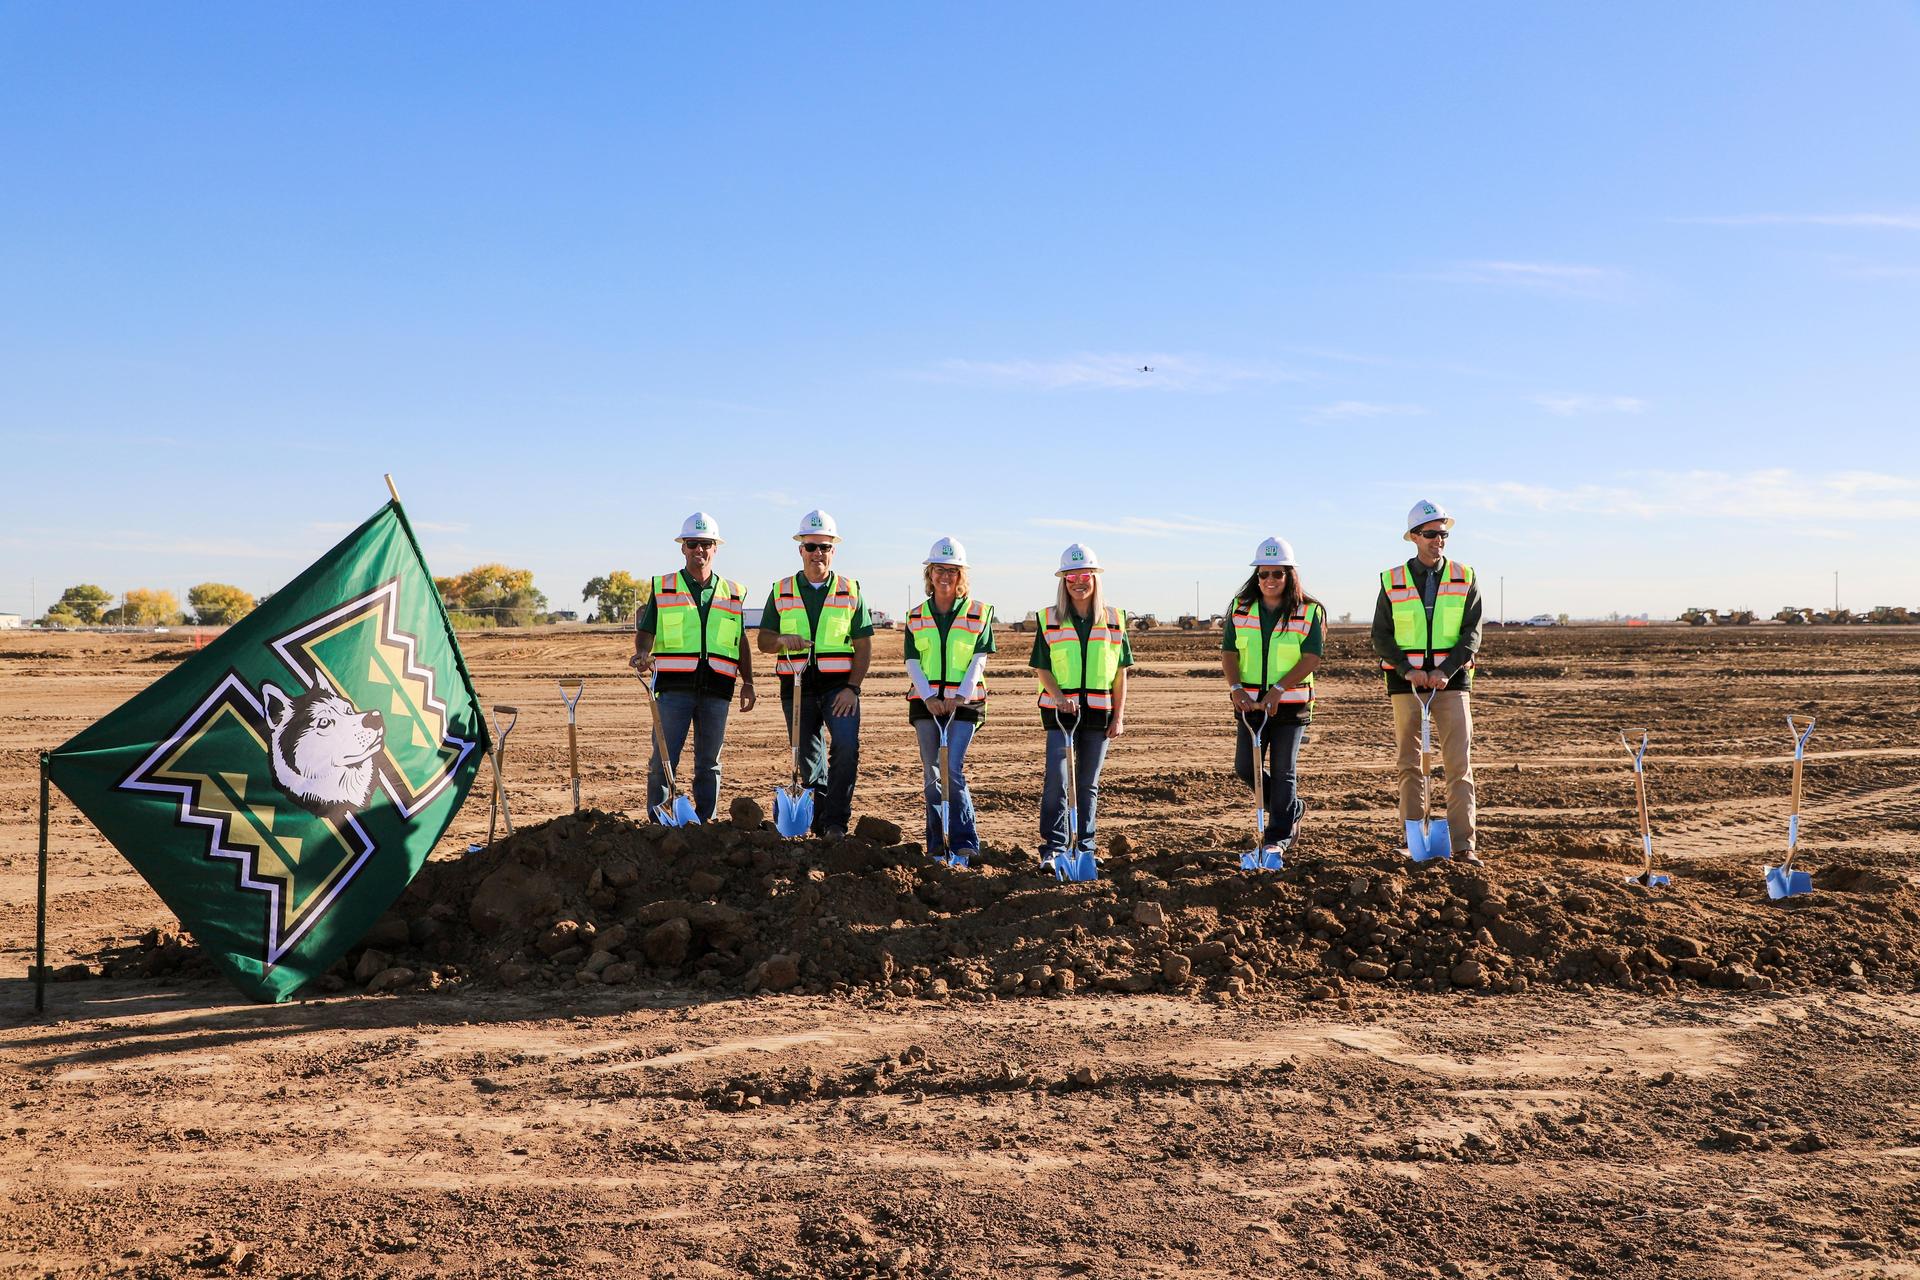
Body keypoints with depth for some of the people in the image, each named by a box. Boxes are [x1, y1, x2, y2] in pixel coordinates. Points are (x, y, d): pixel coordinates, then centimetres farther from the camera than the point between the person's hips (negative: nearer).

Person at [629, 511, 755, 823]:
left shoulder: (733, 594, 14)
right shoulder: (661, 588, 8)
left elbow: (741, 643, 17)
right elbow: (645, 632, 4)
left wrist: (748, 683, 10)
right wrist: (642, 655, -16)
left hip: (717, 690, 2)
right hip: (674, 687, -2)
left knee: (709, 762, 7)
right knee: (663, 759, -4)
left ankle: (705, 822, 14)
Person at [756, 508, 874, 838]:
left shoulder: (850, 591, 6)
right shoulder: (781, 592, 9)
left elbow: (863, 646, 3)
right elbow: (763, 641, 9)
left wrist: (852, 688, -10)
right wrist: (782, 640, -15)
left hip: (839, 685, -2)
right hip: (796, 687, 2)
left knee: (846, 747, -20)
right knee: (808, 760, 6)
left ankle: (835, 820, -10)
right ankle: (819, 821, 21)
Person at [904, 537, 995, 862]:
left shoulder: (978, 613, 2)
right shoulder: (916, 617, 9)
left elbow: (979, 660, -3)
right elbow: (912, 663, 3)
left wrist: (960, 695, -15)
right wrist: (929, 696, -12)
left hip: (964, 702, -3)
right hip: (926, 702, 3)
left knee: (953, 770, -13)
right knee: (932, 774, 5)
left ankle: (963, 842, -6)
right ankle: (937, 844, 13)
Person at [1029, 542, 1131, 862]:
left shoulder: (1114, 619, 6)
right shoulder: (1049, 620, 3)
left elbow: (1120, 673, 7)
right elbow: (1042, 669, 1)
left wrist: (1119, 716, 2)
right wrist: (1059, 697, -16)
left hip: (1099, 712, 2)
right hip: (1060, 712, -1)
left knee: (1088, 784, 9)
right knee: (1056, 780, -12)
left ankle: (1084, 847, 18)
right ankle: (1054, 847, -6)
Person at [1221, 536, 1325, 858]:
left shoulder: (1310, 611, -4)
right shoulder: (1240, 607, 6)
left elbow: (1312, 658, -12)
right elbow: (1228, 651, 2)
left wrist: (1278, 690, -23)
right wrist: (1236, 688, -15)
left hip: (1291, 703, -4)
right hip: (1250, 701, 4)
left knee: (1283, 771, 0)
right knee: (1246, 767, 5)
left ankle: (1278, 837, 9)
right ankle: (1292, 810, 28)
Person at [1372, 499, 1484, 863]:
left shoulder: (1465, 579, 4)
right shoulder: (1392, 582, 3)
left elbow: (1472, 635, -2)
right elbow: (1381, 638, 1)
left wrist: (1445, 671, -16)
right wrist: (1408, 669, -14)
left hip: (1450, 679, 0)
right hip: (1406, 681, 0)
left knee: (1459, 763, -6)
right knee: (1409, 764, 4)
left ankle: (1463, 844, -6)